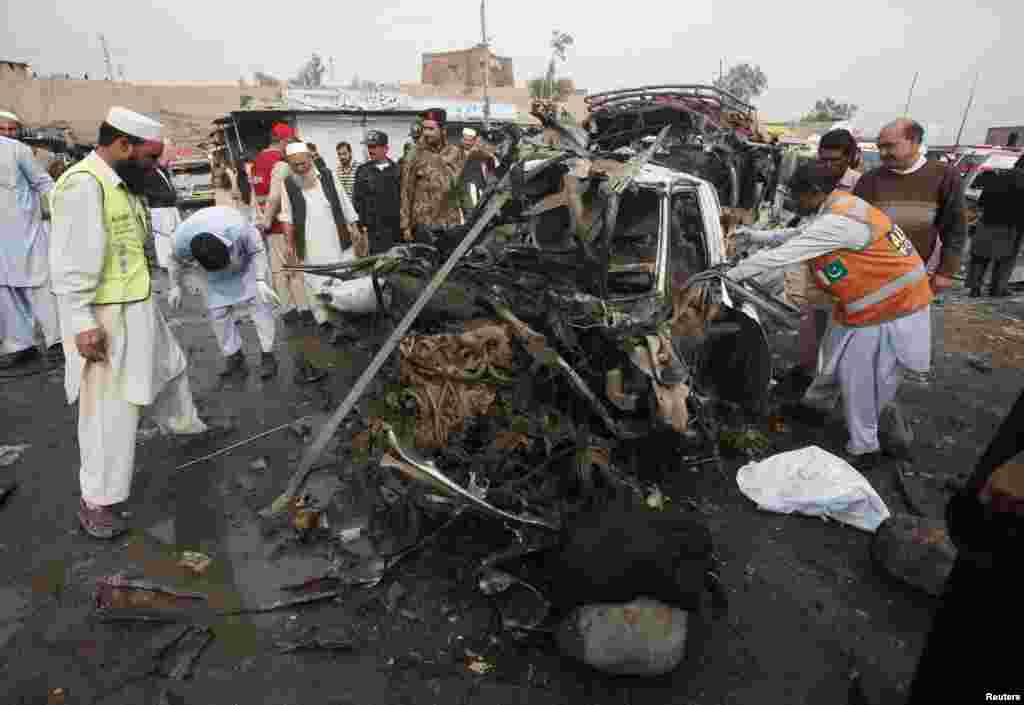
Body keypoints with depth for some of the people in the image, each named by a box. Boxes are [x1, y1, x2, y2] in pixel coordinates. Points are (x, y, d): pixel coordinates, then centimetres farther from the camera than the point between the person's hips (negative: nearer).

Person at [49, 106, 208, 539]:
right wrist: (82, 324, -24)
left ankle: (183, 425, 53)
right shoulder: (83, 184, -20)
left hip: (139, 306, 10)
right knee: (111, 411, -3)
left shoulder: (121, 183, 12)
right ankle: (96, 501, 12)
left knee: (169, 366, 28)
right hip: (106, 319, -10)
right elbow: (71, 264, -23)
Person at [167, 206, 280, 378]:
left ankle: (268, 355, -2)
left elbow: (257, 251, -23)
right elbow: (174, 260, -5)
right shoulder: (182, 239, -30)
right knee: (218, 312, -4)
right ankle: (234, 356, 10)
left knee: (259, 304, -11)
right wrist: (176, 286, -2)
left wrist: (260, 281, -33)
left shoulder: (238, 228, -40)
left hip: (246, 264, -2)